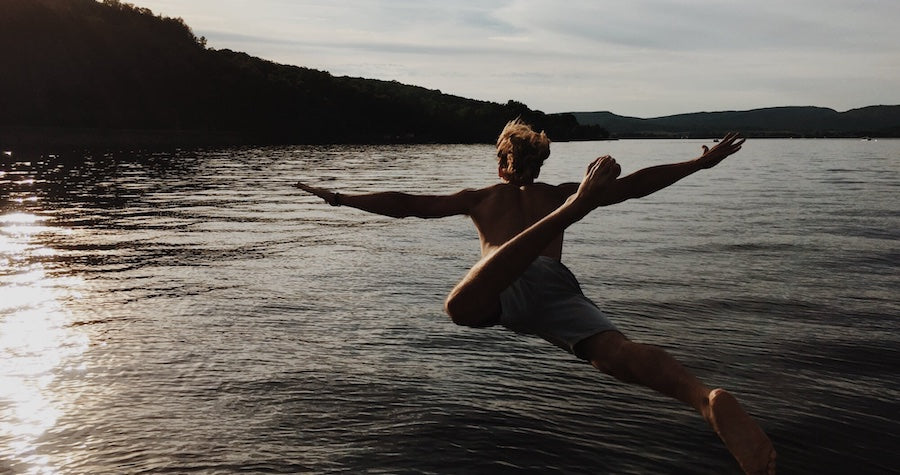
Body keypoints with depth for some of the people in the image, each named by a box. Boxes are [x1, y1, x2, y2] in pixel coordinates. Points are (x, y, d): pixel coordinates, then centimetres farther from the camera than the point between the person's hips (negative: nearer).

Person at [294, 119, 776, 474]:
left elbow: (407, 203, 32)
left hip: (504, 288, -2)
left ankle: (572, 208, -45)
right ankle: (710, 398, -50)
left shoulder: (479, 198, 36)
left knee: (461, 308, -34)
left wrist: (339, 198, 41)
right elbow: (634, 185, 31)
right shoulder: (559, 192, 38)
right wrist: (701, 162, 39)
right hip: (555, 283, 2)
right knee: (617, 353, -20)